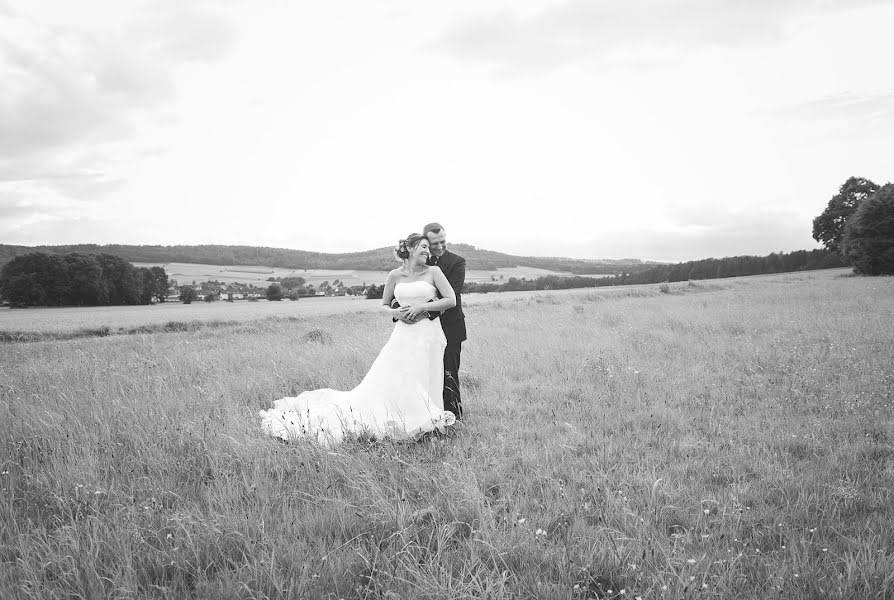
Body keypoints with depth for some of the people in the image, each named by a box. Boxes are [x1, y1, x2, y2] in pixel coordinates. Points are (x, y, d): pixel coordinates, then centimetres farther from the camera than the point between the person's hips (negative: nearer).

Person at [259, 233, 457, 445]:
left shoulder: (433, 272, 3)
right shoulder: (395, 275, 7)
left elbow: (451, 300, -2)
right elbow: (384, 306, 16)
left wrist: (422, 307, -11)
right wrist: (395, 313, -6)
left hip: (428, 334, -1)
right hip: (403, 334, 1)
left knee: (421, 386, 0)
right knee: (383, 382, -1)